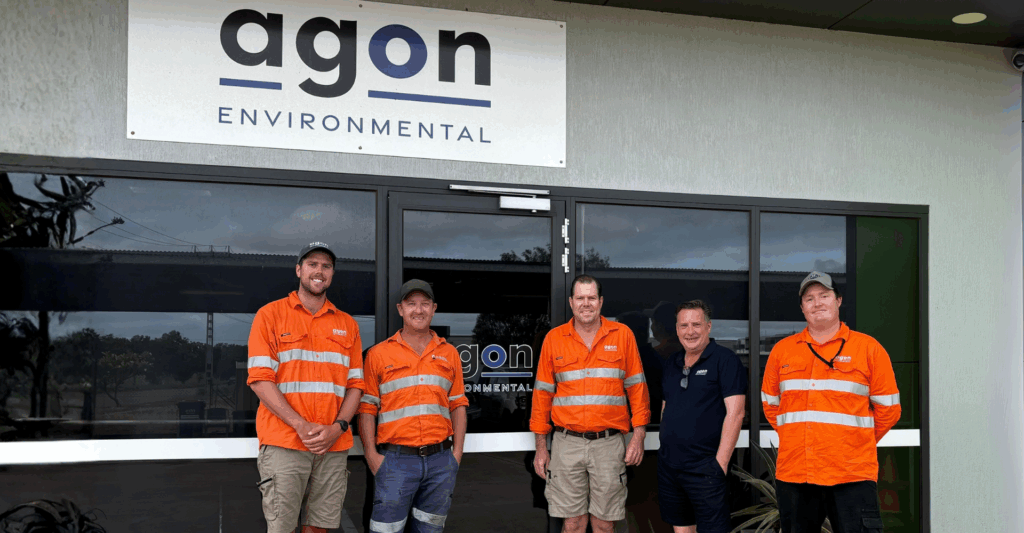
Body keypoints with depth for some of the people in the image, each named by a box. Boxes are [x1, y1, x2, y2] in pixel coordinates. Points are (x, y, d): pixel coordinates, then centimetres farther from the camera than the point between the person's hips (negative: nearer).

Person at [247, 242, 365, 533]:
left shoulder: (347, 324, 16)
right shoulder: (270, 315, 5)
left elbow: (355, 385, 12)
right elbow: (260, 379, -4)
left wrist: (338, 427, -7)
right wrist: (301, 425, -13)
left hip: (334, 445, 3)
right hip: (284, 443, -3)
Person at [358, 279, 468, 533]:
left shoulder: (449, 354, 11)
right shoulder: (378, 354, 3)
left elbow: (458, 405, 13)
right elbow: (367, 408, 1)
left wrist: (457, 452, 4)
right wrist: (371, 454, -7)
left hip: (440, 460, 3)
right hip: (395, 459, -3)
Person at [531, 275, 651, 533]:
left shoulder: (622, 335, 4)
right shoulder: (554, 339, 6)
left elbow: (636, 387, 6)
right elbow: (542, 393, 9)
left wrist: (639, 436, -1)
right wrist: (541, 446, 6)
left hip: (609, 443, 0)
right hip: (567, 443, 0)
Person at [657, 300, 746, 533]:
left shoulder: (725, 360, -7)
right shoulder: (672, 363, 14)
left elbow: (735, 413, -13)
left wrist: (720, 462, -16)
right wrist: (666, 449, 13)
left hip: (704, 468, -6)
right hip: (668, 467, 7)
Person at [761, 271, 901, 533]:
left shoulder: (868, 348, 3)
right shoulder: (782, 350, 11)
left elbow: (888, 409, 7)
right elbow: (770, 404, 20)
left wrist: (856, 443, 8)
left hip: (852, 475, -3)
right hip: (793, 474, 3)